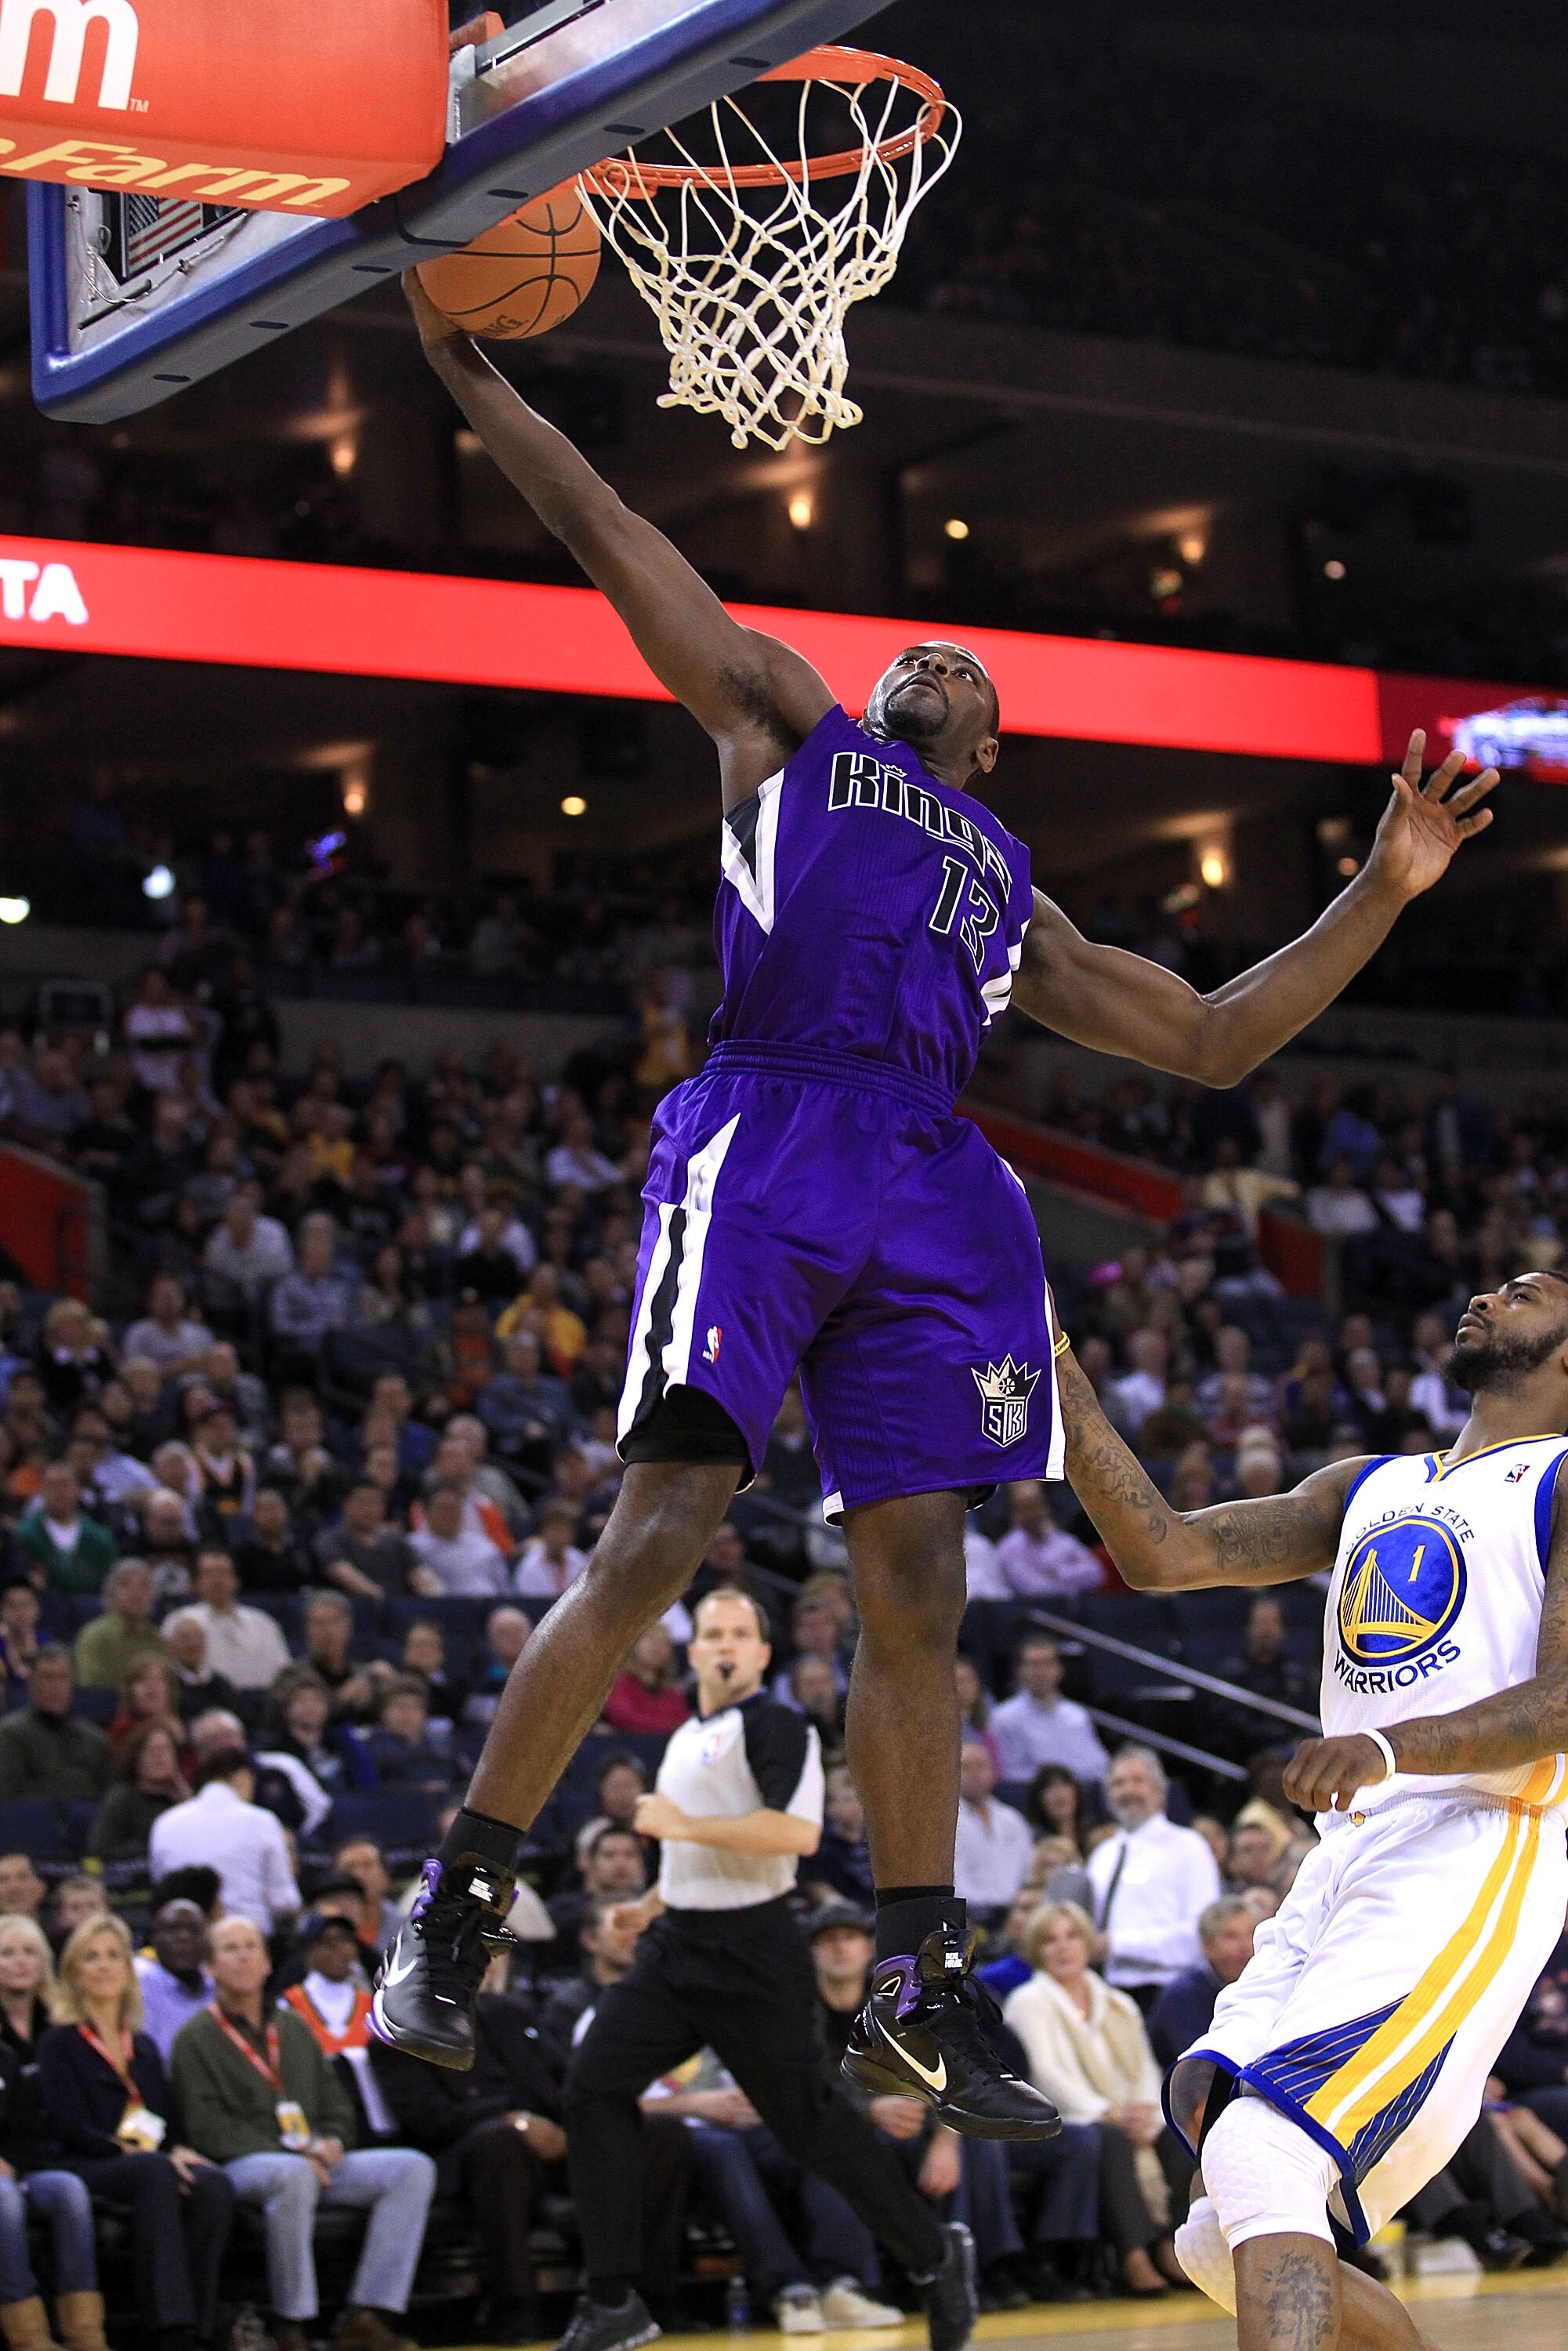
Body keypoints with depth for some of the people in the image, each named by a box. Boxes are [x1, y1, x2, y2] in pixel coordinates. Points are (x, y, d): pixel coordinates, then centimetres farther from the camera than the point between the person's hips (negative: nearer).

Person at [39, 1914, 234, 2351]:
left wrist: (178, 2152, -5)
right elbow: (73, 2129, -4)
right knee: (154, 2171, -39)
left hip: (155, 2165, 5)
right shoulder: (59, 2045, 9)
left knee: (214, 2185, -30)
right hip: (89, 2171, -5)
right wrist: (133, 2151, -16)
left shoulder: (143, 2048, 27)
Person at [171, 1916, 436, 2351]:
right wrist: (291, 2154, -16)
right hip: (241, 2168, -6)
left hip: (315, 2163, 6)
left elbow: (335, 2101, 23)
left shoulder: (293, 2029, 24)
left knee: (414, 2168, -15)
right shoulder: (195, 2038, 4)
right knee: (294, 2176, -41)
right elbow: (209, 2129, -7)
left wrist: (332, 2142, -1)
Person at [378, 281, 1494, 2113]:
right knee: (657, 1535, -15)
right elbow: (609, 540, 19)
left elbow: (1210, 1040, 31)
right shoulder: (785, 727, 23)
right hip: (770, 1134, -5)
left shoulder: (1014, 892, 33)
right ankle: (454, 1915, -9)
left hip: (934, 1190, 5)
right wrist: (472, 381, 14)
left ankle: (922, 1985, 7)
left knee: (916, 1592, 2)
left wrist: (1379, 894, 25)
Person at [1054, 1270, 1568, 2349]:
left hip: (1477, 1857, -8)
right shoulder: (1368, 1489, 25)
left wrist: (1391, 1746, -28)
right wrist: (1057, 1374, 7)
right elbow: (1163, 1554, 15)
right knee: (1227, 2247, 4)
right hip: (1346, 1862, 8)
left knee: (1262, 2156, -28)